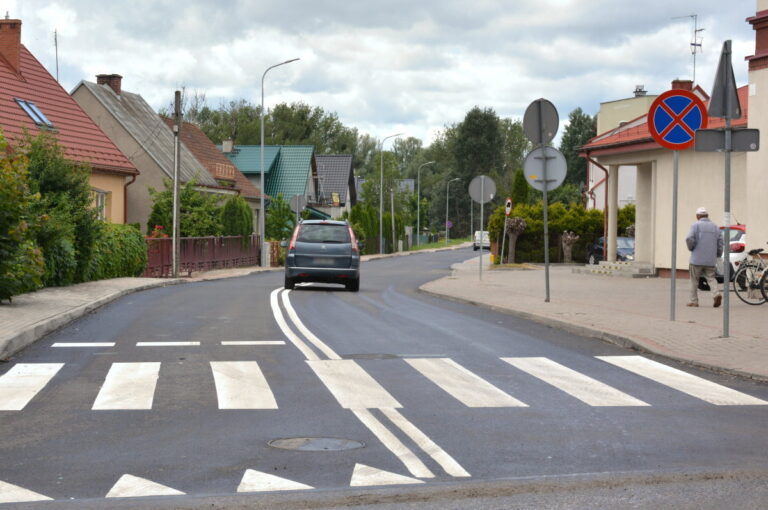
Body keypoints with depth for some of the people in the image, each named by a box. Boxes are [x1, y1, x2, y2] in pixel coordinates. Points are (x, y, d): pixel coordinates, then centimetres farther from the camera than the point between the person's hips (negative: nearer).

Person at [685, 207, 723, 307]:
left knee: (694, 280, 6)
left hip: (697, 259, -4)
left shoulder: (696, 225, -3)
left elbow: (689, 238, -17)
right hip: (710, 260, 4)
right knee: (711, 278, 7)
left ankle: (694, 301, 9)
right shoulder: (714, 226, 12)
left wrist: (691, 248, 0)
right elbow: (720, 242, 9)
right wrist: (718, 255, 18)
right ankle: (716, 293, -17)